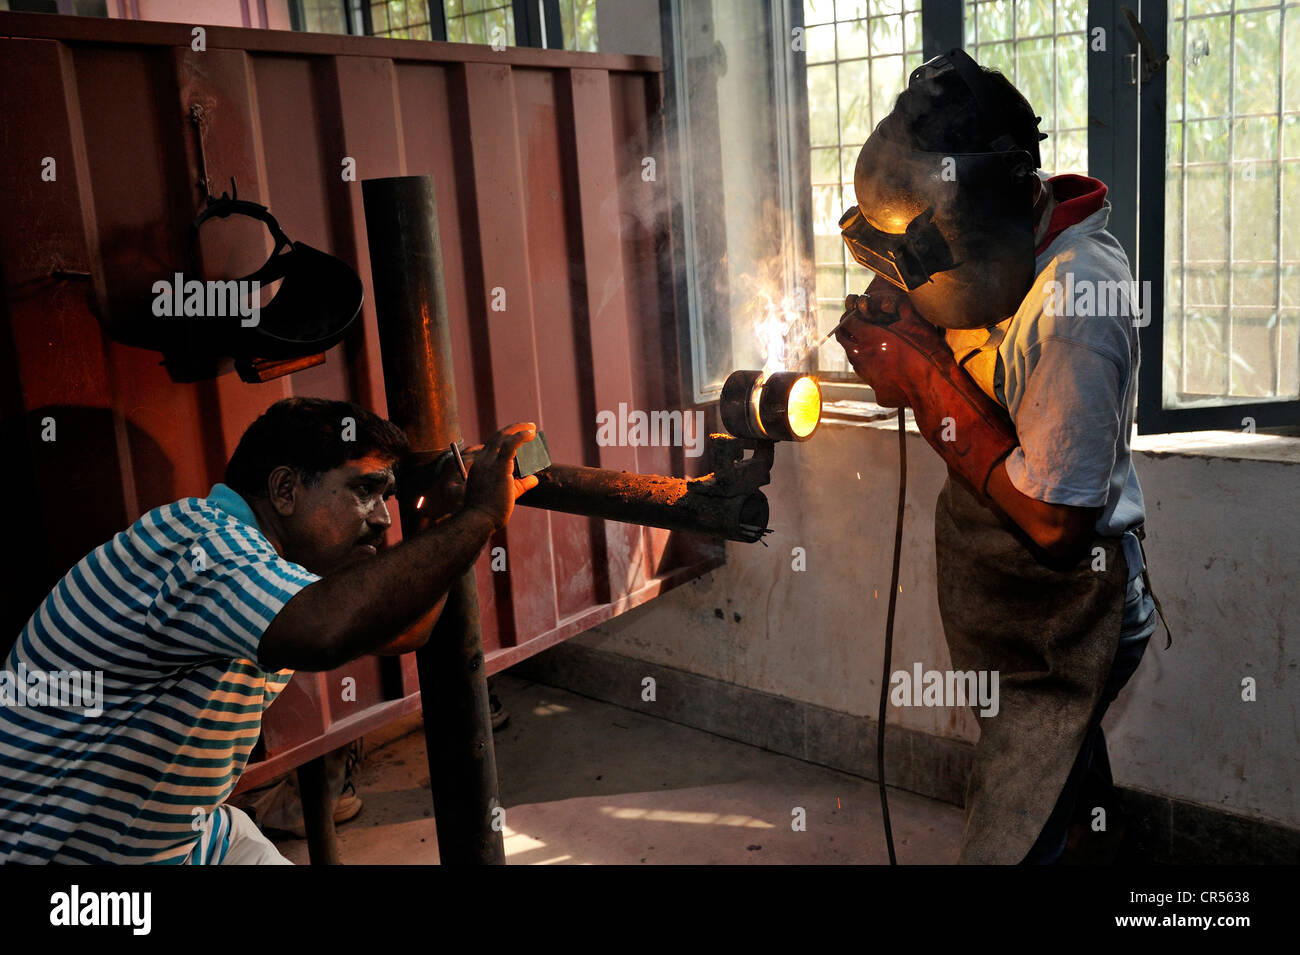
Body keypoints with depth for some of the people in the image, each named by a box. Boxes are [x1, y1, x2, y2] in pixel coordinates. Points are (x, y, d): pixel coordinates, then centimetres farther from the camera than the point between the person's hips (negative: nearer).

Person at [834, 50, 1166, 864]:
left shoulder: (1074, 305, -30)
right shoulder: (1005, 253, -4)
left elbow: (1055, 523, -30)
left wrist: (926, 383, -26)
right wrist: (903, 332, -13)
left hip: (1058, 630, -9)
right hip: (1000, 606, 9)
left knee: (1007, 841, -2)